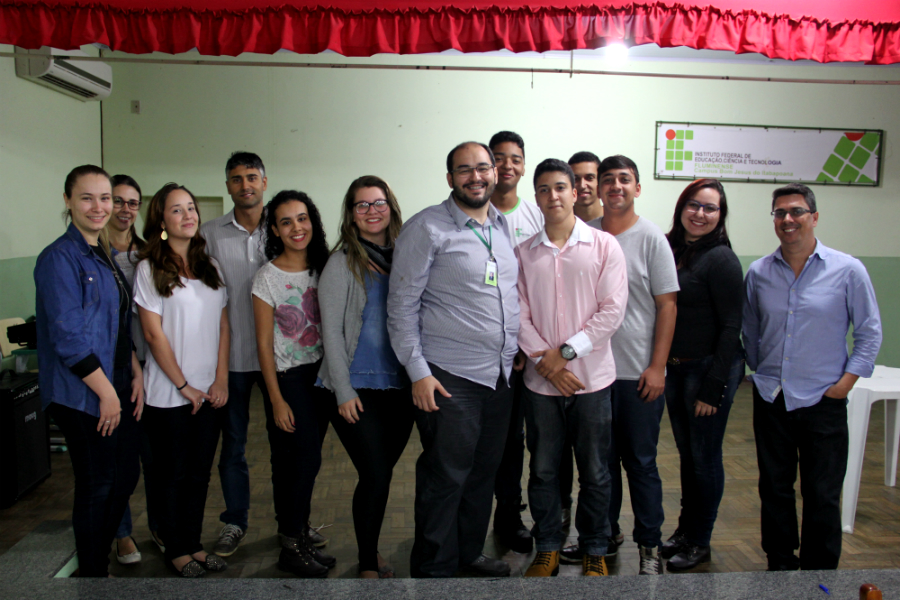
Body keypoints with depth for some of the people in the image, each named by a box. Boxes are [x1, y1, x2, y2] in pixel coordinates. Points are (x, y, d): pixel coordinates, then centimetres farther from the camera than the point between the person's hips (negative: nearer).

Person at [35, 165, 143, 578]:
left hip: (117, 389, 8)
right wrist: (106, 392, -15)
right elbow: (68, 339, -18)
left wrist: (136, 374, 7)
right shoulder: (60, 258, -13)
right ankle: (92, 573, 23)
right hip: (82, 396, -8)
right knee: (96, 486, 4)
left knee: (125, 477, 15)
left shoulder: (104, 255, 12)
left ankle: (101, 554, 34)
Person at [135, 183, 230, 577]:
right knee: (173, 474, 8)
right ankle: (176, 549, 24)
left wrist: (221, 379, -1)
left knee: (200, 472, 13)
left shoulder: (210, 267, 9)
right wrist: (183, 386, -10)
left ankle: (194, 543, 27)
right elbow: (154, 335, -9)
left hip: (209, 392, 5)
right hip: (168, 394, -4)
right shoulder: (150, 269, -6)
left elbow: (222, 325, 7)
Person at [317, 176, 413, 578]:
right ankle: (368, 564, 15)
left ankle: (371, 550, 31)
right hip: (359, 388, -4)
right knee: (375, 475, -5)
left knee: (383, 472, 12)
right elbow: (331, 330, -6)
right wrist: (344, 391, -9)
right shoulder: (343, 262, -4)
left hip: (401, 386, 4)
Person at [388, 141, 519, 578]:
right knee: (446, 477, 2)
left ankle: (470, 552, 35)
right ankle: (434, 569, 20)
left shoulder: (507, 225, 11)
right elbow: (402, 305, -9)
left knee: (484, 471, 16)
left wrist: (520, 350, 15)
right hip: (450, 377, -6)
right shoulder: (427, 228, -7)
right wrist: (418, 371, -13)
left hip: (501, 374, 6)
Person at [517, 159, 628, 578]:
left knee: (594, 472, 9)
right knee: (543, 471, 11)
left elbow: (612, 310, -7)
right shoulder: (523, 253, 5)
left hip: (591, 378, -1)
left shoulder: (604, 246, 0)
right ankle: (547, 549, 29)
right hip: (540, 382, 2)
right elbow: (519, 316, 0)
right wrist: (546, 363, -10)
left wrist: (566, 351, -12)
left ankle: (595, 551, 28)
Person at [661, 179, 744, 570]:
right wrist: (661, 366, 7)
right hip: (675, 367, 7)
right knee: (686, 453, 18)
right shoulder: (670, 249, 7)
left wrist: (713, 387, -16)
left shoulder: (721, 258, -13)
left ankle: (700, 542, 23)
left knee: (705, 457, 6)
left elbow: (730, 327, -14)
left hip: (710, 368, -7)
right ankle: (684, 530, 33)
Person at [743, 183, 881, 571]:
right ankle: (780, 563, 29)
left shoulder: (848, 271, -5)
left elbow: (870, 333, 0)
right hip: (770, 399, 3)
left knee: (822, 495, 5)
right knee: (774, 488, 13)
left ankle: (819, 572, 23)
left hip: (822, 401, -3)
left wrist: (846, 381, -6)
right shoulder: (759, 273, 2)